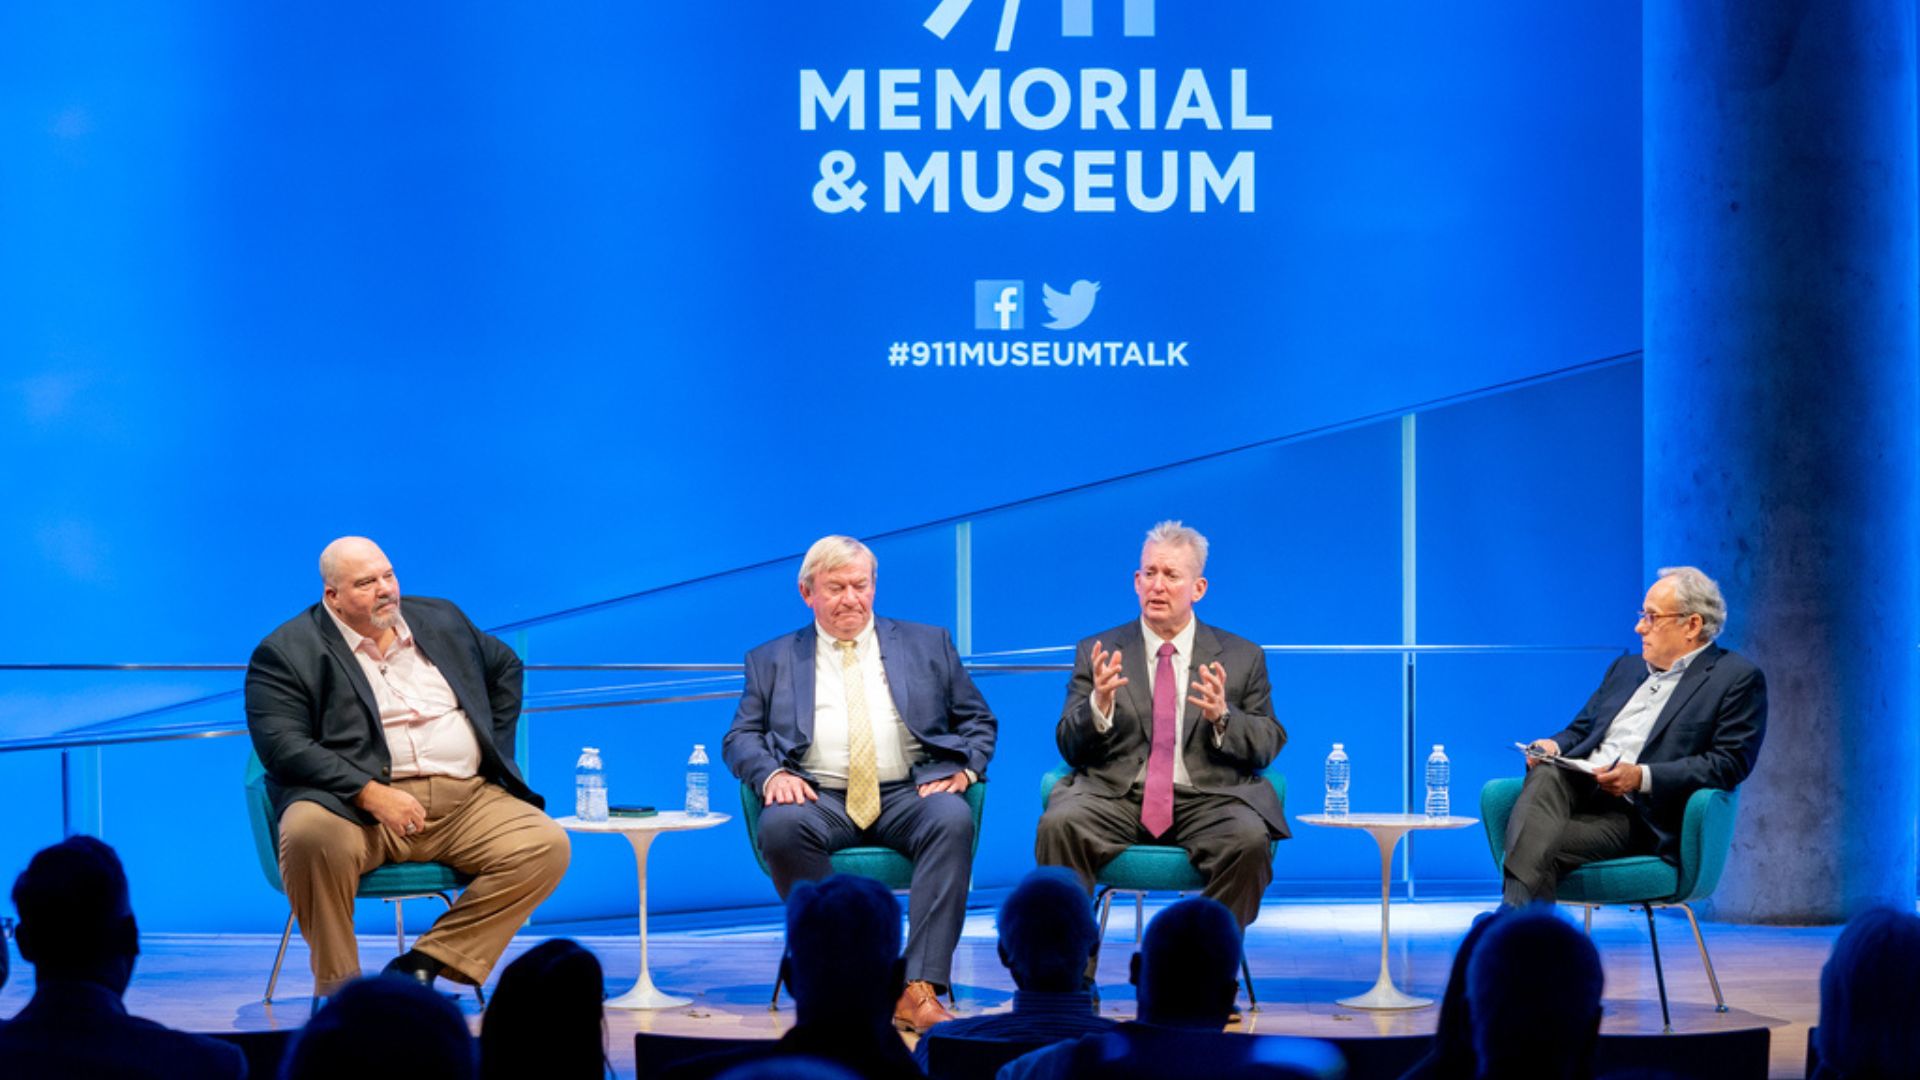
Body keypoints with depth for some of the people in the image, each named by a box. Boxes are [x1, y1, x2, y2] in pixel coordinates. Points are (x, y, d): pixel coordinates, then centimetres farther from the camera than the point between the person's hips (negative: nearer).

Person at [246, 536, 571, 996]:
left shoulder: (440, 619, 18)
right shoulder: (287, 652, 0)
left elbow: (506, 667, 33)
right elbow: (283, 747, -11)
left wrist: (493, 750, 19)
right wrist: (371, 794, -22)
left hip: (467, 798, 5)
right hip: (359, 805, -4)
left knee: (546, 845, -19)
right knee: (310, 833, -37)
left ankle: (428, 962, -14)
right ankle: (338, 988, -20)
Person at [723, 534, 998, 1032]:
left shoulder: (927, 645, 18)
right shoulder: (773, 661, 17)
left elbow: (979, 722, 18)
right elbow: (741, 737, 12)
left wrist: (963, 771, -3)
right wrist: (771, 774, -10)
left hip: (908, 795, 0)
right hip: (820, 799, 0)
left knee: (952, 818, -34)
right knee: (781, 826, -35)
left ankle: (918, 989, -39)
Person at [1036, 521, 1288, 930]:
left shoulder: (1242, 657, 14)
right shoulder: (1098, 653, 13)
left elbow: (1269, 744, 10)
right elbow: (1070, 747, 7)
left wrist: (1222, 718, -11)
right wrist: (1100, 705, -14)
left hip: (1206, 800, 0)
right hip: (1117, 799, 0)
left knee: (1249, 839, -33)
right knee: (1059, 825, -31)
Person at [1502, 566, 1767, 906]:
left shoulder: (1738, 678, 5)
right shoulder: (1626, 668, 29)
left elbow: (1730, 763, -6)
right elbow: (1580, 729, 31)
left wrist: (1643, 777, -17)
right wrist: (1555, 747, 5)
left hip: (1637, 815, -5)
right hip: (1575, 788, 5)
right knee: (1545, 776, -32)